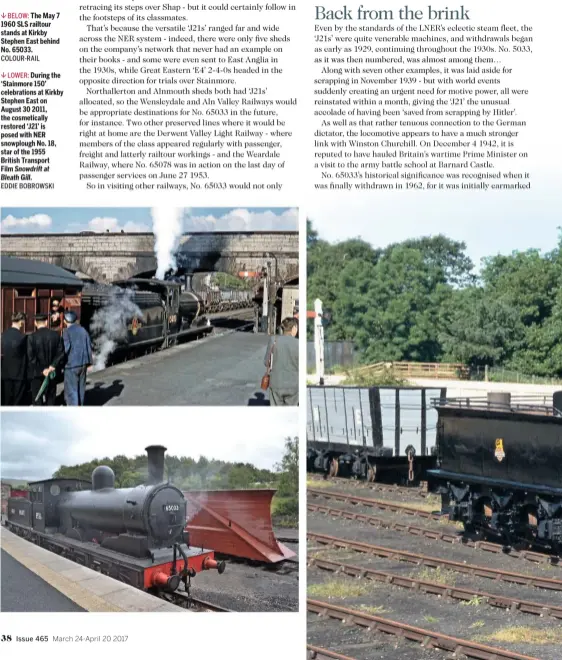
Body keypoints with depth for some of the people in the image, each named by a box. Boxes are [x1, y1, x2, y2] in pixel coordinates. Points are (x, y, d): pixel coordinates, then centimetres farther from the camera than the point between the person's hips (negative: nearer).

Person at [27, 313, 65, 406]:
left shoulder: (32, 337, -12)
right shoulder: (56, 335, -3)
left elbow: (31, 358, -15)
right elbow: (61, 353, -4)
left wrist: (42, 370, -10)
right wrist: (53, 366, -7)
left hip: (37, 374, -3)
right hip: (52, 373, 3)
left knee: (37, 401, 5)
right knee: (51, 400, 12)